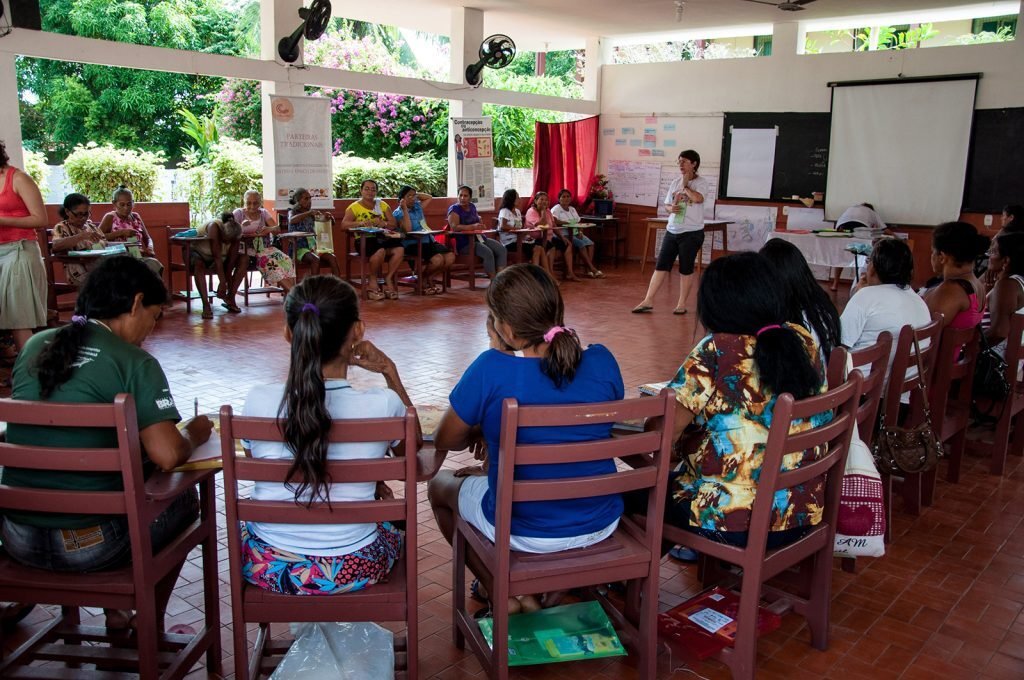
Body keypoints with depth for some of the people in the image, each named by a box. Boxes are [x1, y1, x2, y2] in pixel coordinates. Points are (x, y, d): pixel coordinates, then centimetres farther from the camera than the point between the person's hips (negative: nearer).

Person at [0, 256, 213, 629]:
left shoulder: (35, 346, 5)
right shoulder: (134, 362, -13)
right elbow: (168, 456, -20)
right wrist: (193, 434, 1)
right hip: (88, 547, -6)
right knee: (183, 498, 23)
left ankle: (115, 611, 39)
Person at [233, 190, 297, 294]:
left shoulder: (264, 212, 15)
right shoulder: (238, 213, 7)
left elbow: (277, 228, 3)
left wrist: (270, 229, -21)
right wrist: (241, 226, -25)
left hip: (265, 247, 4)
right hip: (248, 249, -4)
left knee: (285, 260, -26)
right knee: (269, 261, -33)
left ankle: (289, 293, -32)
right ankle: (292, 292, -35)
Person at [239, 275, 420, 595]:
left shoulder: (258, 401, -16)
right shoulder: (383, 405, -20)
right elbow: (410, 451, 5)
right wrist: (390, 372, 4)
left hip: (267, 568, 1)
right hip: (351, 572, -1)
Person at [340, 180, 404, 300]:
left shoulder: (382, 205, 19)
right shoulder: (354, 207, 8)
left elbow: (393, 224, 12)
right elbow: (344, 224, -5)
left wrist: (383, 223, -11)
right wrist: (360, 223, -21)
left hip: (383, 237, 4)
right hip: (364, 239, -4)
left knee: (399, 249, -26)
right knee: (380, 251, -35)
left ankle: (388, 278, -11)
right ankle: (373, 280, -12)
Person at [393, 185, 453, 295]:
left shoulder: (417, 206, 19)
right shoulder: (398, 213, -2)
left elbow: (430, 197, 35)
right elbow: (407, 229, -18)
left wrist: (416, 194, 21)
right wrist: (405, 209, -16)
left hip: (429, 241, 8)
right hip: (413, 244, -8)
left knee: (450, 256, -16)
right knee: (437, 259, -30)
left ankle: (429, 279, 1)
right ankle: (422, 279, -1)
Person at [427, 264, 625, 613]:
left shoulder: (491, 370, -22)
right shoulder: (602, 361, -10)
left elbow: (444, 442, -8)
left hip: (526, 532, -4)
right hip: (601, 525, 4)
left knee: (439, 484, 24)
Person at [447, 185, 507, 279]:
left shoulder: (472, 206, 16)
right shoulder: (454, 209, -6)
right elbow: (454, 227, -21)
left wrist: (479, 224, 0)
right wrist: (473, 227, -29)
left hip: (479, 238, 8)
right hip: (465, 243, -8)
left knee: (502, 249, -12)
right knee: (488, 253, -31)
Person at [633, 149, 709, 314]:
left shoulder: (701, 183, -6)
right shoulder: (675, 182, 10)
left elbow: (698, 198, -26)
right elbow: (666, 205, 15)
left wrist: (685, 185, -11)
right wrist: (671, 209, -9)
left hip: (692, 233, -5)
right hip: (672, 231, 5)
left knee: (686, 269, 3)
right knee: (661, 265, 3)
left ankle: (682, 304, 15)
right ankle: (648, 301, 6)